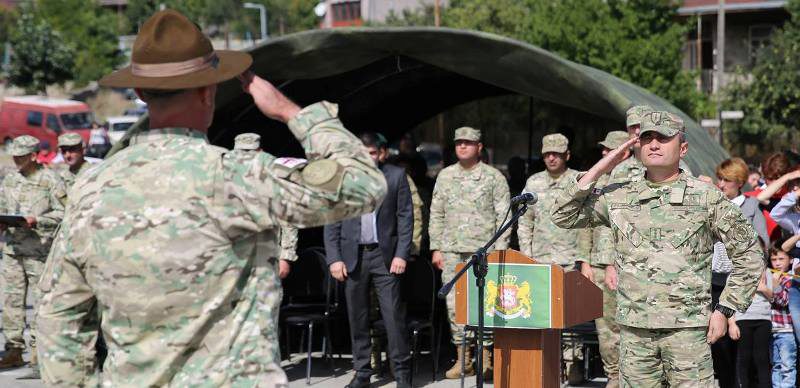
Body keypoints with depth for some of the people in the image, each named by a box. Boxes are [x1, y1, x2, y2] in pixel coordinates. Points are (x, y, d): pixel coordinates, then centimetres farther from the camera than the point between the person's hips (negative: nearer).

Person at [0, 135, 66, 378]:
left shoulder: (50, 180, -4)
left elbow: (63, 213, -7)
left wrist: (37, 221, -17)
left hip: (39, 250, -6)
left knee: (40, 301, -3)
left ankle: (38, 353, 1)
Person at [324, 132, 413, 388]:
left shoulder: (396, 176, 4)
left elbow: (405, 217, 3)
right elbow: (332, 223, 6)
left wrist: (402, 254, -5)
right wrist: (334, 259, -3)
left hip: (385, 255, -1)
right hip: (353, 256, 1)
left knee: (394, 316, -4)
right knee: (357, 318, 5)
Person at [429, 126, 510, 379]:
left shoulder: (493, 177, 2)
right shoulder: (445, 176, 13)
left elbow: (503, 216, 0)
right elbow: (436, 215, 15)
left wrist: (500, 251, -7)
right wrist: (436, 248, 8)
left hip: (483, 250, -4)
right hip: (451, 251, 4)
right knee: (454, 303, 2)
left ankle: (485, 358, 0)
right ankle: (463, 358, 9)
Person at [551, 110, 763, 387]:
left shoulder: (706, 198, 2)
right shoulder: (618, 197, 10)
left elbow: (749, 257, 6)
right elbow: (563, 216, 8)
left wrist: (724, 310, 0)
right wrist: (599, 169, 2)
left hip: (687, 328, -3)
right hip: (633, 330, 3)